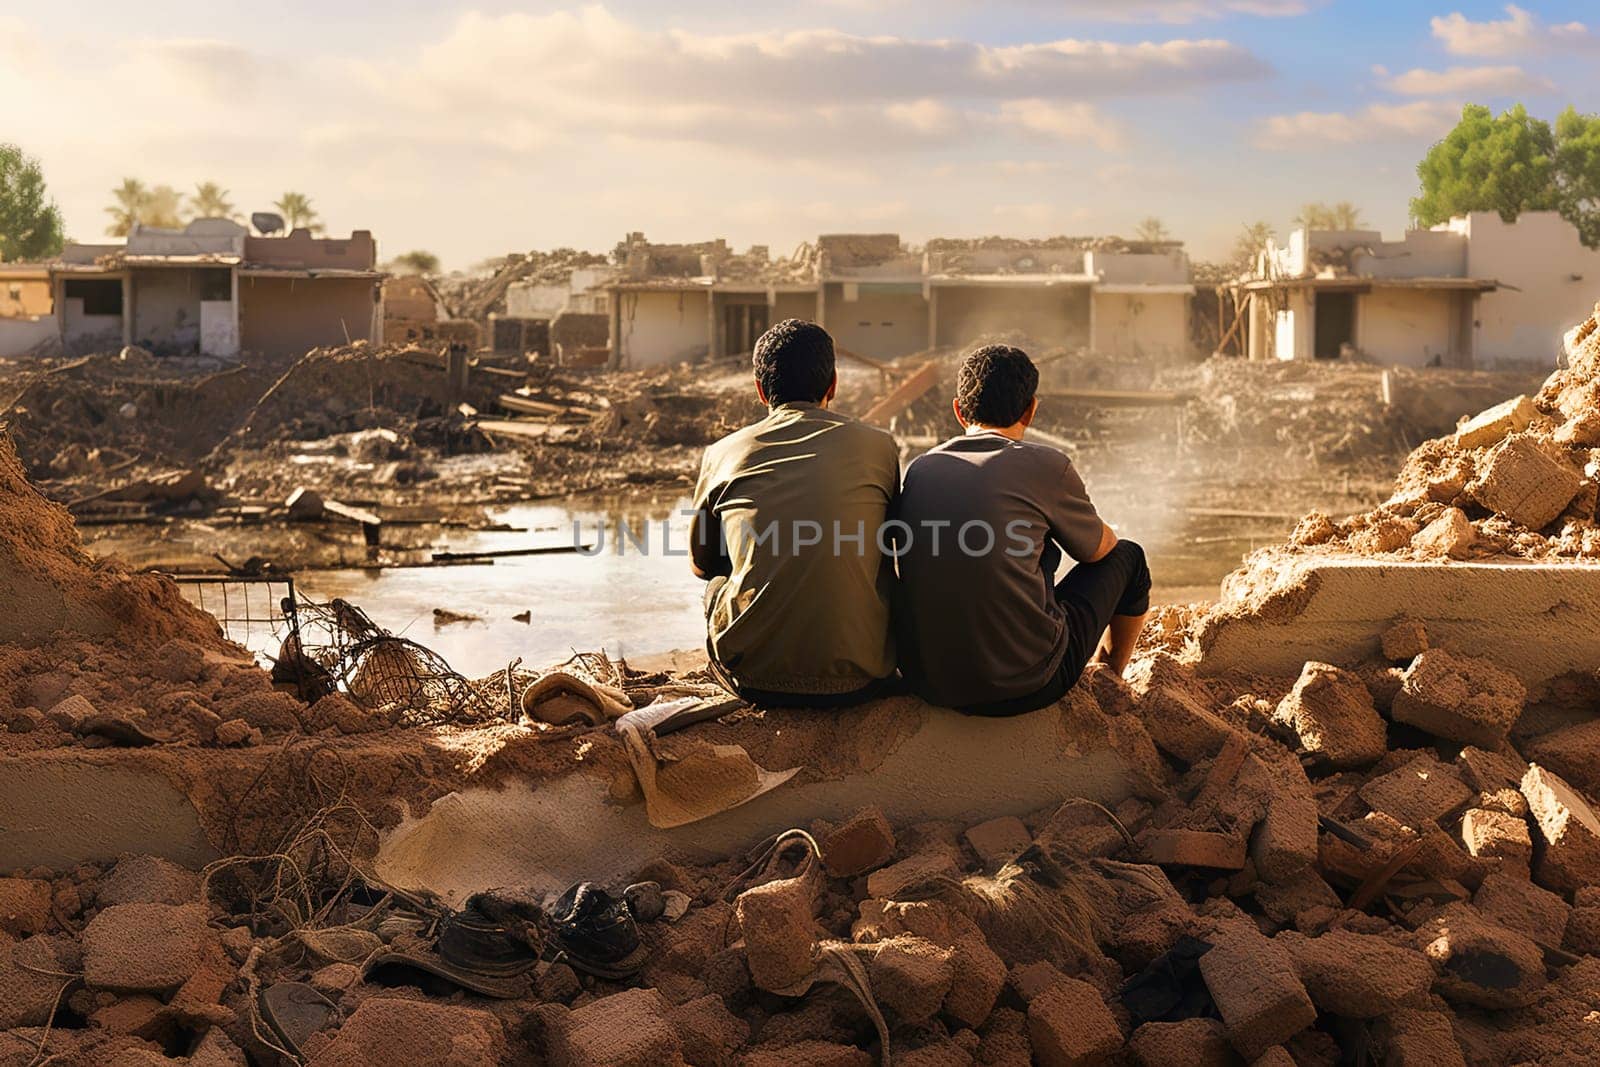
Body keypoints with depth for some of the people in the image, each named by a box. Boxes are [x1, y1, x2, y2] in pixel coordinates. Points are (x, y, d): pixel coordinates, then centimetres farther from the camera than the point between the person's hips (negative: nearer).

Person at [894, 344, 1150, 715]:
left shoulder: (919, 469, 7)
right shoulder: (1045, 465, -6)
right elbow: (1100, 548, 12)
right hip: (1022, 687, -5)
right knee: (1127, 557, 19)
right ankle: (1111, 679, 45)